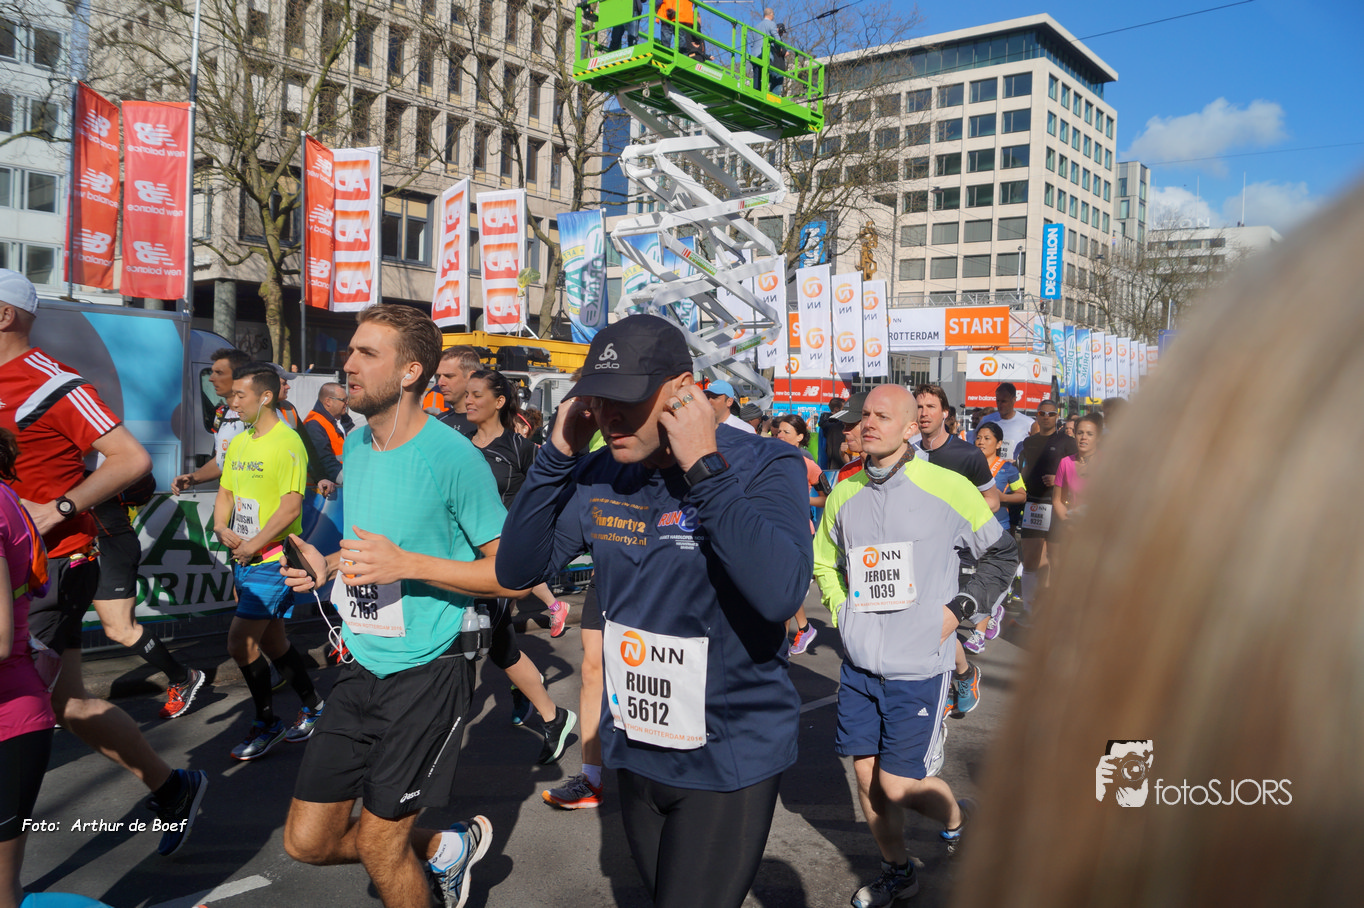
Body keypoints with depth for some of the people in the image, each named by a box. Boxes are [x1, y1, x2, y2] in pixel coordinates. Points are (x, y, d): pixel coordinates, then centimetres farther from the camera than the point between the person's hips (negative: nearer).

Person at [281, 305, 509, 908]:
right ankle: (446, 848, 34)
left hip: (428, 672, -7)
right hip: (363, 666, 7)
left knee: (378, 844, 6)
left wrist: (404, 564, -26)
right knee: (307, 840, 12)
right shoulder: (356, 443, 6)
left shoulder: (452, 456, -18)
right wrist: (329, 564, 1)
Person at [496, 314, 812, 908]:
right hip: (634, 750, 6)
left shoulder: (767, 468, -17)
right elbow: (516, 570, -1)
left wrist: (704, 470, -31)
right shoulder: (598, 476, -1)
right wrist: (558, 453, -12)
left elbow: (781, 592, -34)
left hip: (729, 761, -6)